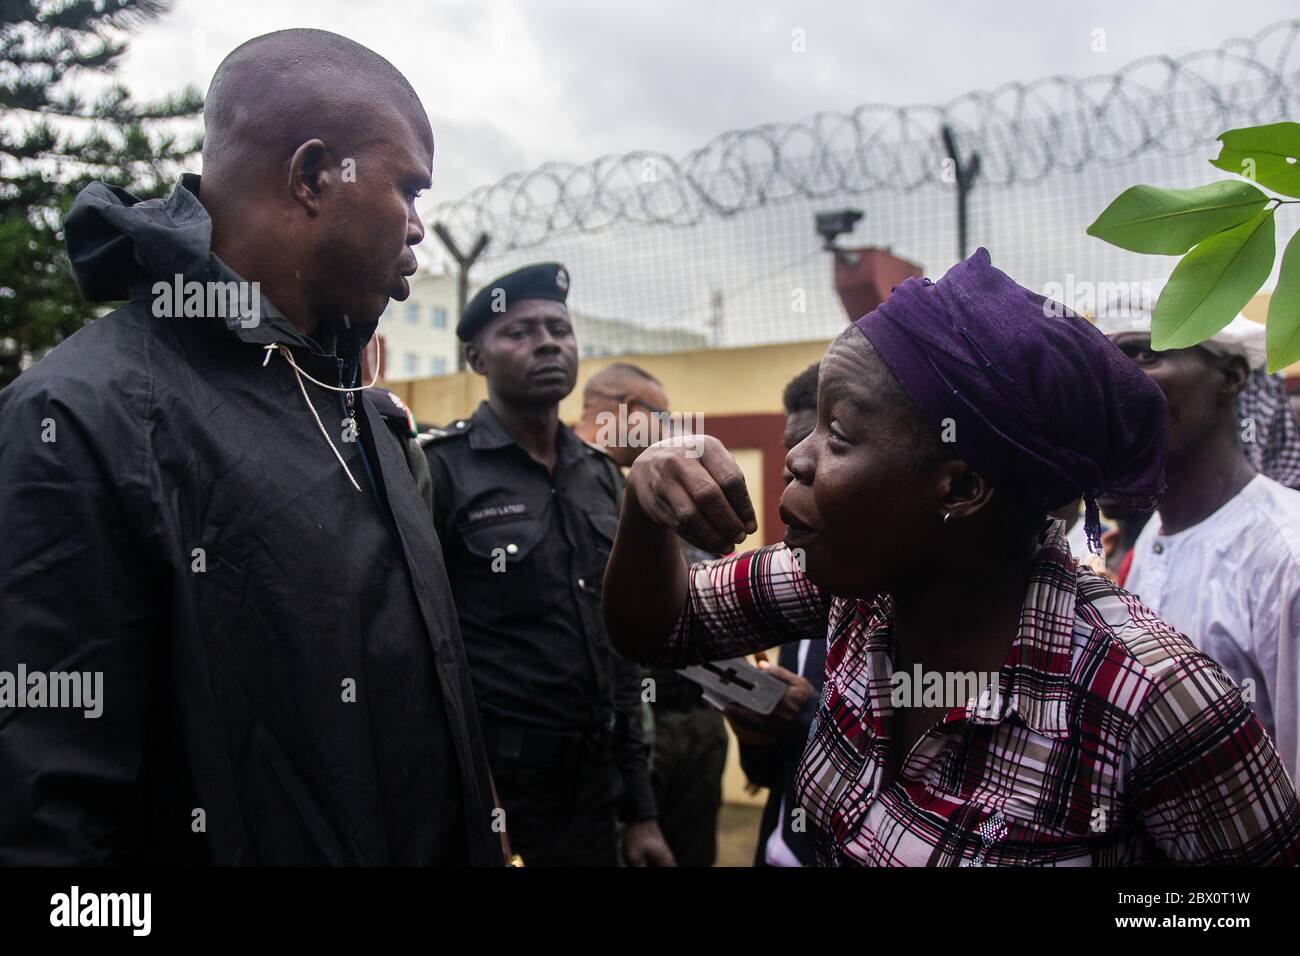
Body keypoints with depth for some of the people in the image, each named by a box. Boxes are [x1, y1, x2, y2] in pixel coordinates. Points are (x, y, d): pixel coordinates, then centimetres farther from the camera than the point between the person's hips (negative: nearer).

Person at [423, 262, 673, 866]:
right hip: (490, 789, -6)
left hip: (594, 787, 6)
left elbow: (618, 644, 13)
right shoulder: (440, 471, -11)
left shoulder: (598, 475, 9)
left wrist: (640, 810, 12)